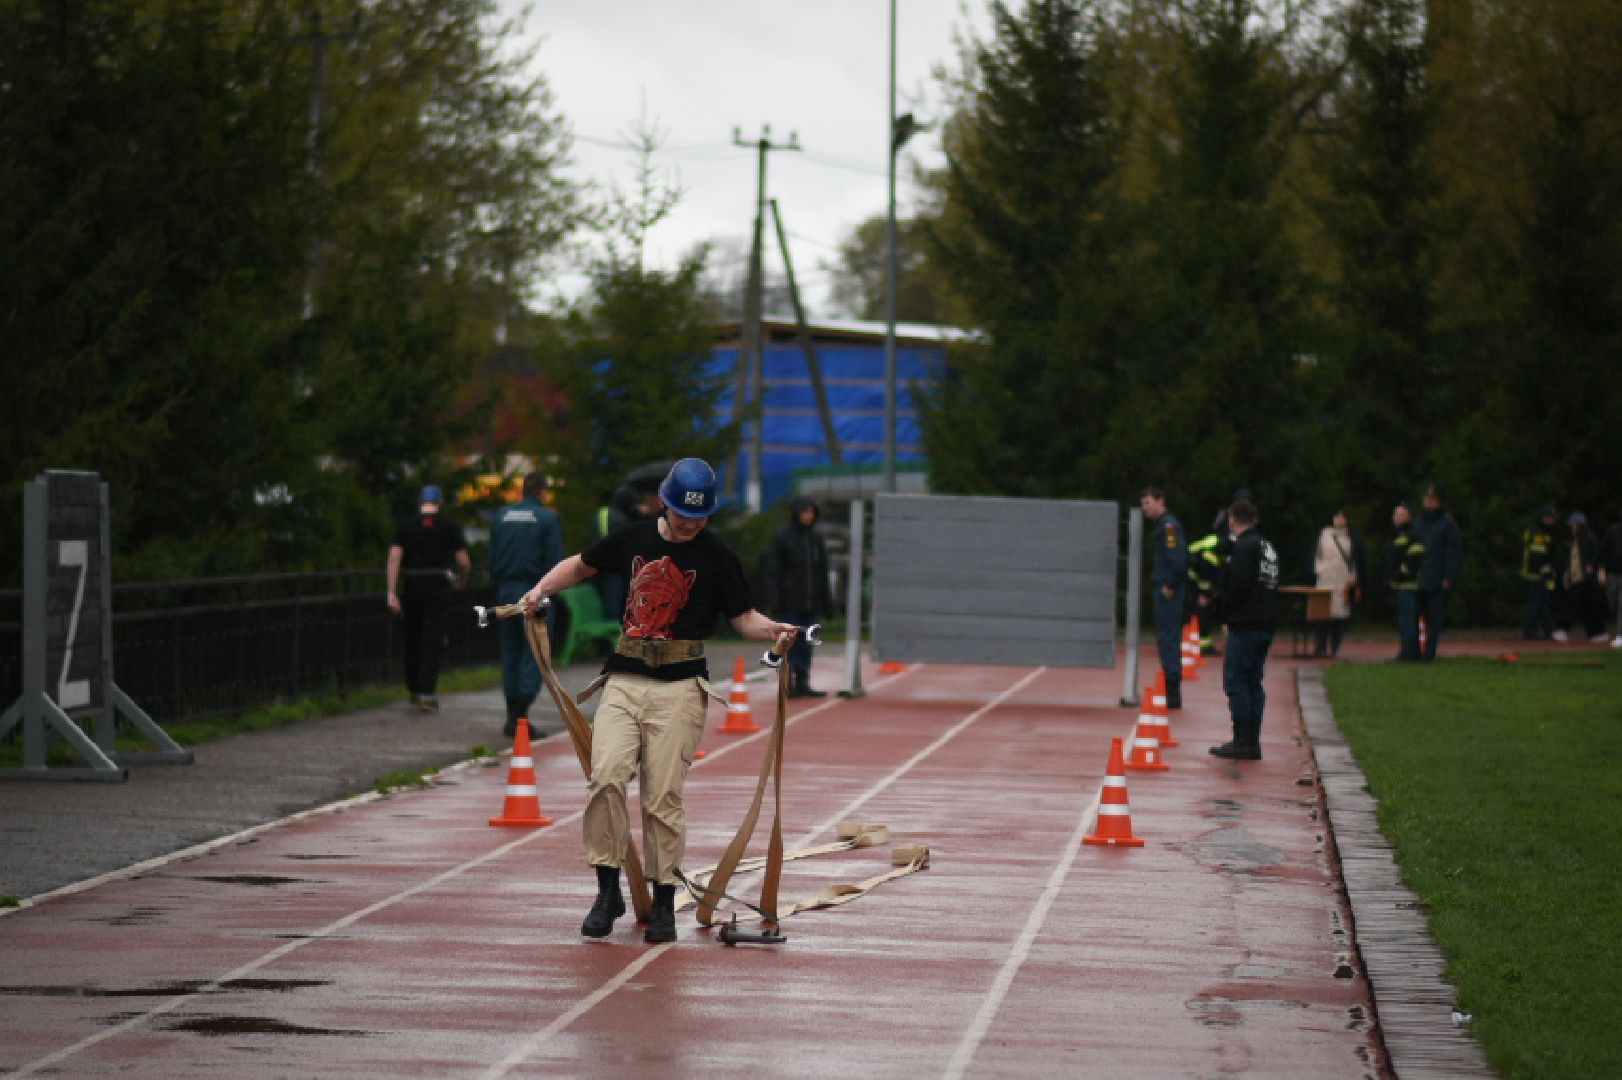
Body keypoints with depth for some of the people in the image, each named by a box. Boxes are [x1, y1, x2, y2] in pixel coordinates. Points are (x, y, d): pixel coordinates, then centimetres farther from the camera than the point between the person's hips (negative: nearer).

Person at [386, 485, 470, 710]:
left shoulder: (406, 526, 4)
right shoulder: (450, 526, 2)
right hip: (439, 585, -2)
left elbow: (394, 557, -5)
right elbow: (464, 561, 0)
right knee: (433, 640, -3)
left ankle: (414, 690, 21)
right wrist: (462, 579, 22)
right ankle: (427, 692, -13)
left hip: (411, 586, 2)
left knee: (412, 639, 14)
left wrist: (392, 592, -7)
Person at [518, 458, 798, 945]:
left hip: (678, 689, -2)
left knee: (663, 796, -5)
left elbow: (743, 616, 4)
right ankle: (608, 889, -6)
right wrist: (540, 589, 9)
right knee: (605, 777, -15)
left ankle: (664, 901, 6)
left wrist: (772, 629, -16)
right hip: (623, 681, 2)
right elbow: (580, 565, 24)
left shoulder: (716, 556, 2)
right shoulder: (634, 538, 9)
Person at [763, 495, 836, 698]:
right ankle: (789, 684, -1)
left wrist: (827, 602, 12)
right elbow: (772, 572, -7)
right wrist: (774, 601, -14)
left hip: (810, 603, 5)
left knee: (806, 644, 7)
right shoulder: (782, 537, -5)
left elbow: (822, 572, 15)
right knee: (790, 642, -4)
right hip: (790, 602, -5)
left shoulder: (816, 538, 11)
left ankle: (802, 683, 12)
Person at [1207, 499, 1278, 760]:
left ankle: (1242, 741, -6)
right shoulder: (1267, 546, 15)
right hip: (1266, 624, 9)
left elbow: (1238, 586, -21)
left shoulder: (1243, 547, -13)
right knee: (1253, 683, 13)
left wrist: (1220, 603, -2)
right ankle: (1253, 743, 13)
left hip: (1245, 624, -9)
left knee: (1235, 682, -4)